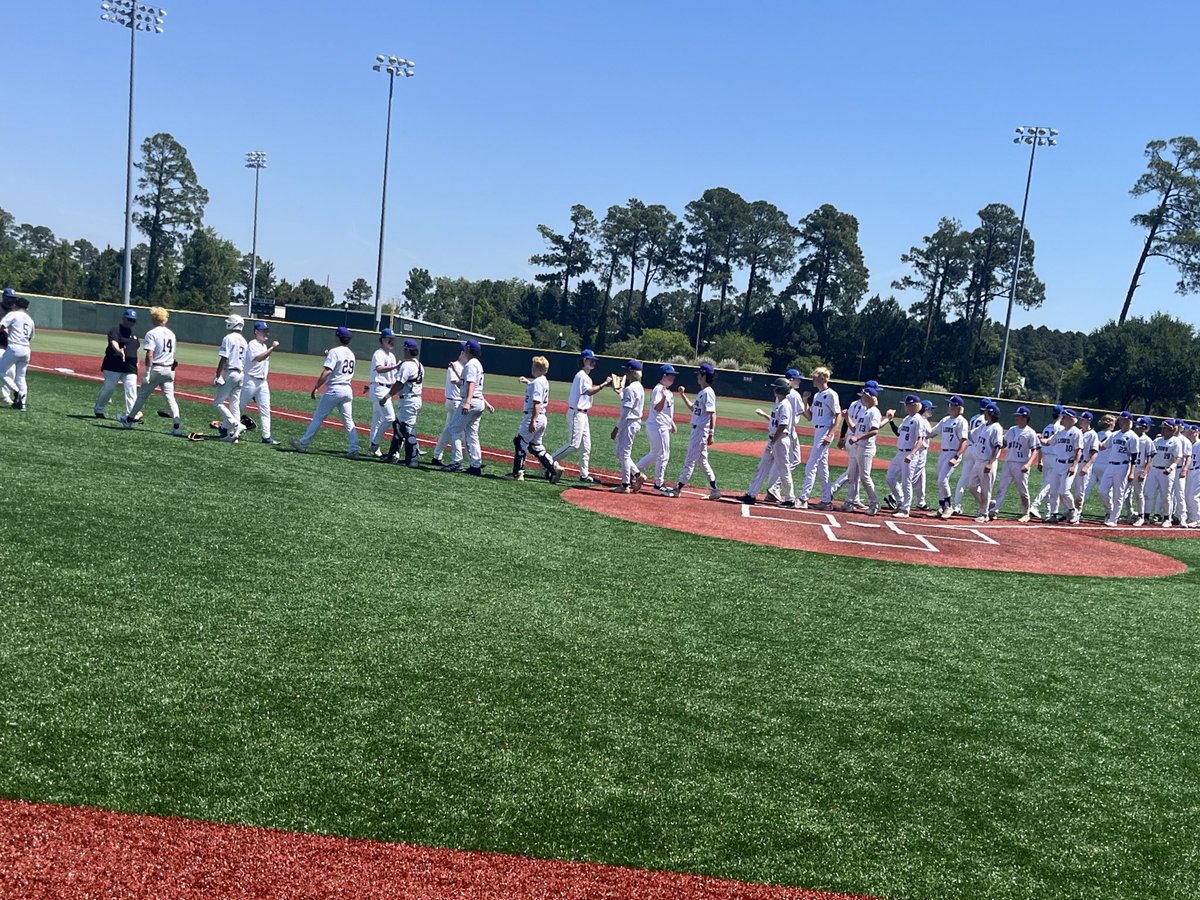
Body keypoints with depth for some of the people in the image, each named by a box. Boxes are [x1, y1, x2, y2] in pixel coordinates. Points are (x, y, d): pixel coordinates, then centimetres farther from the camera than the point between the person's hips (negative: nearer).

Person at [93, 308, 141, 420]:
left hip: (130, 368, 6)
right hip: (114, 366, -6)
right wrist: (119, 350, -45)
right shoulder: (116, 329, -5)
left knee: (131, 391, -4)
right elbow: (113, 342, -25)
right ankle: (98, 409, 20)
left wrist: (136, 363, 15)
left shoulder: (133, 334, 18)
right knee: (108, 388, 2)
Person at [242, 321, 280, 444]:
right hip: (251, 380, -8)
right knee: (240, 406, 0)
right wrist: (272, 348, -31)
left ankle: (266, 436, 1)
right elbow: (259, 358, -27)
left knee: (265, 409, 2)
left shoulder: (265, 346, 16)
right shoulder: (252, 344, -10)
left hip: (263, 382, 8)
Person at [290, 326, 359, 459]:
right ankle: (353, 450, -2)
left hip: (334, 389, -6)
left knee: (318, 417, 2)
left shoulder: (335, 352, -10)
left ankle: (303, 443, 8)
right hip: (348, 389, 6)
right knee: (348, 421, 6)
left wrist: (315, 387, -18)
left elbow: (326, 372, -19)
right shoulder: (351, 354, 13)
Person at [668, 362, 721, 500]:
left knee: (690, 460, -5)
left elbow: (713, 414, -20)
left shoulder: (708, 392, -15)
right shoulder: (702, 392, 15)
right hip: (696, 430, 10)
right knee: (702, 460, 13)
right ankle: (714, 489, 17)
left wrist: (711, 434, -24)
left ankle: (679, 488, -1)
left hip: (702, 430, -10)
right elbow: (693, 409, 25)